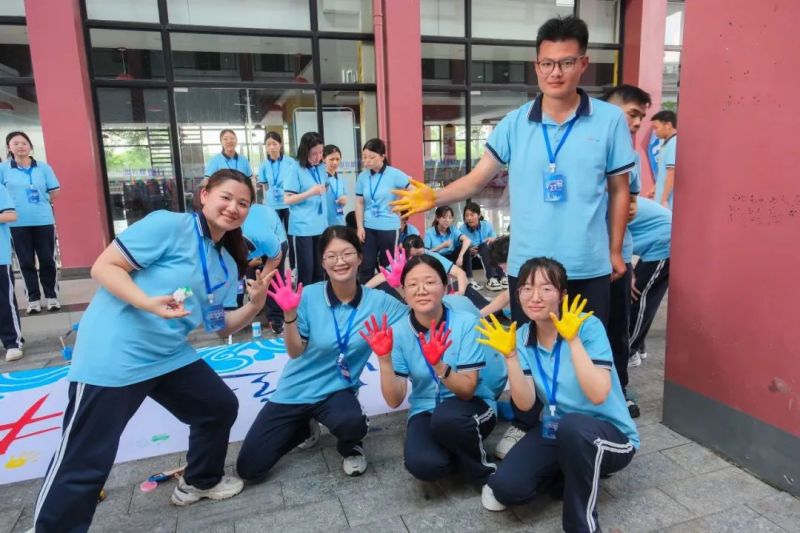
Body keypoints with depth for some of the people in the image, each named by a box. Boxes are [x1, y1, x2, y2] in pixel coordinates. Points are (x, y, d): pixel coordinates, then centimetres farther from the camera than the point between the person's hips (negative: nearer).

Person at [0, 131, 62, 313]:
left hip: (44, 221, 0)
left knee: (47, 259, 6)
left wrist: (40, 201, 0)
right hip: (17, 223, 0)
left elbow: (55, 192, 4)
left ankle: (52, 295, 18)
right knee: (26, 262, 8)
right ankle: (33, 298, 18)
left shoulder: (43, 167, 1)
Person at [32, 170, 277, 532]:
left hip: (170, 355, 8)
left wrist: (255, 305, -6)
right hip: (113, 355, -8)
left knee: (221, 406, 14)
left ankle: (200, 481, 37)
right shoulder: (169, 224, -14)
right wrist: (149, 303, -30)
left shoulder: (227, 265, 9)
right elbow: (103, 266, -16)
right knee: (84, 460, -2)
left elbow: (220, 328, 10)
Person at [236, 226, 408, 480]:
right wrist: (289, 314, -27)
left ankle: (351, 447, 3)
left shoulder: (377, 300, -12)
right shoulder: (308, 296, -14)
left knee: (350, 422, -38)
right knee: (248, 469, 0)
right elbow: (295, 352, -11)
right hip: (295, 391, 1)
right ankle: (305, 426, 27)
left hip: (338, 390, -1)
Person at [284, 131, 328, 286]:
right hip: (302, 228, -5)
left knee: (320, 269, 11)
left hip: (321, 226, 5)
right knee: (306, 270, 0)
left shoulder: (321, 168, 8)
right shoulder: (296, 169, -8)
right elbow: (287, 199, -12)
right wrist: (311, 192, -21)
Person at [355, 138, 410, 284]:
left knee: (387, 266, 10)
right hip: (369, 227, 3)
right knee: (366, 265, 5)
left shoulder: (394, 174, -10)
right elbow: (359, 203, 6)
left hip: (389, 227, -3)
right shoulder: (362, 177, 1)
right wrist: (360, 227, 1)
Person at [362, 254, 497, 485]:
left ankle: (484, 470, -5)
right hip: (425, 412, 2)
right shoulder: (398, 332, -11)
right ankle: (457, 455, 7)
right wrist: (384, 358, -29)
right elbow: (394, 400, -13)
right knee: (423, 464, -29)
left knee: (446, 417, -36)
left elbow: (467, 390, -20)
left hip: (472, 406, -1)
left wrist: (438, 364, -38)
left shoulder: (466, 323, -17)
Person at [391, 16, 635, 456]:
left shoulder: (610, 120, -2)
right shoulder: (515, 123, 1)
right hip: (527, 264, 1)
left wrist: (615, 250, 4)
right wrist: (434, 197, -17)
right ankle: (523, 424, 35)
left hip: (588, 266, -1)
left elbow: (619, 191, 3)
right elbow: (480, 177, -2)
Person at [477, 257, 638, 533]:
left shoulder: (588, 326, -19)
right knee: (507, 488, -16)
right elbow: (525, 403, -13)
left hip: (610, 434, -4)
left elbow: (598, 395, -30)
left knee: (572, 427, -39)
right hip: (556, 432, 5)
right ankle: (566, 470, 15)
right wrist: (510, 355, -25)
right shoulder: (523, 337, -5)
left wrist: (573, 340, -36)